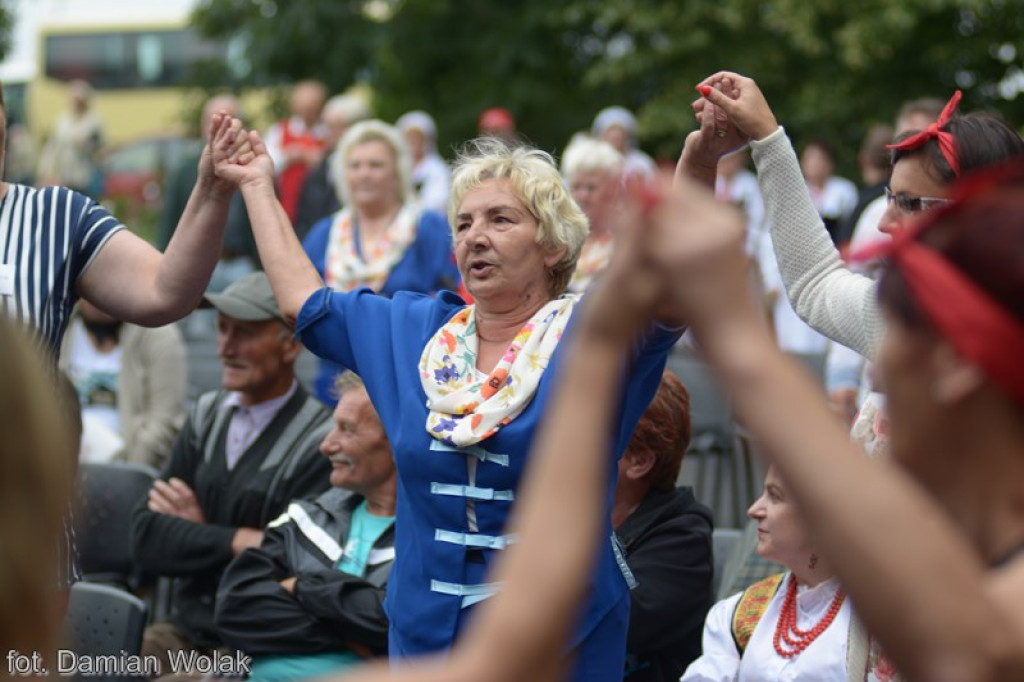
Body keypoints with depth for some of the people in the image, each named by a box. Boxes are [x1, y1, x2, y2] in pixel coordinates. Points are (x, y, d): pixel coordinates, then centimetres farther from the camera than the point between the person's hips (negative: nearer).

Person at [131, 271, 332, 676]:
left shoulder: (321, 443, -11)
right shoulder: (207, 416, 10)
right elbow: (146, 539, 2)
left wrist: (197, 534, -5)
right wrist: (237, 540, -12)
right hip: (185, 632, 6)